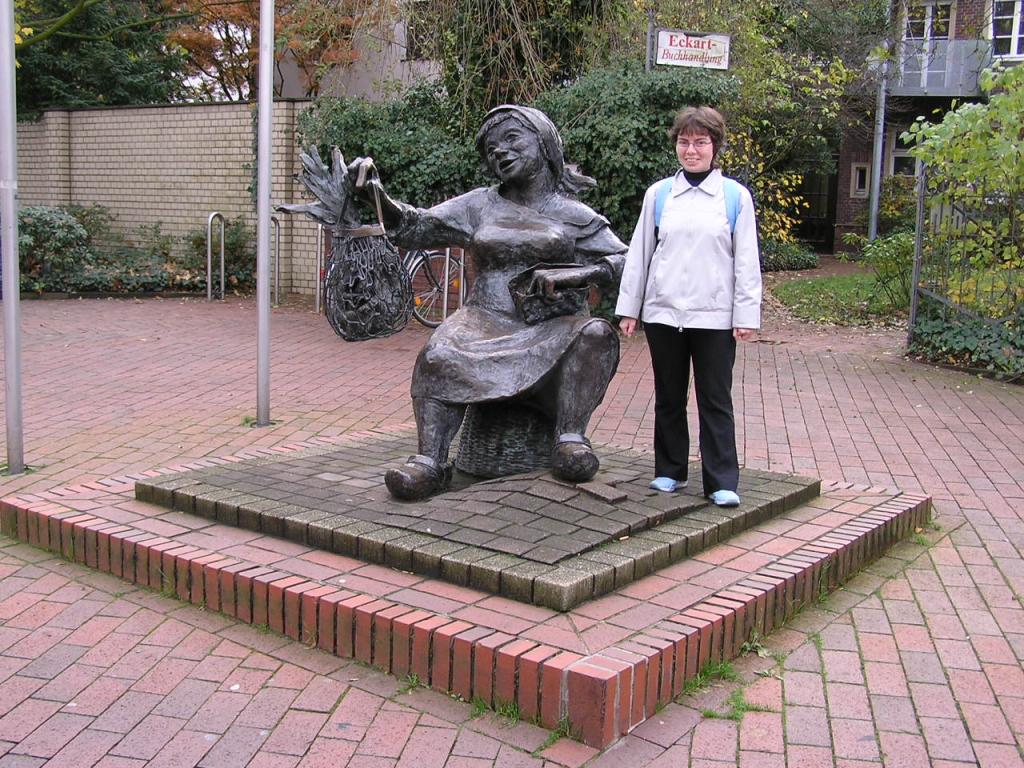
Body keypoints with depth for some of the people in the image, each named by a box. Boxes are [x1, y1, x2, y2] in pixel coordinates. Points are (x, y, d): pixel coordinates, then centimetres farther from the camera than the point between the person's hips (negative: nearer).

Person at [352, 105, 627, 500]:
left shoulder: (573, 215, 11)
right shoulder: (479, 206, 17)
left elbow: (625, 261, 4)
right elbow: (415, 226, 8)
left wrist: (568, 275, -13)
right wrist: (376, 193, -10)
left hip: (550, 328, 0)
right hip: (487, 322, 1)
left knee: (595, 333, -33)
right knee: (437, 359, -31)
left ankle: (571, 440, -29)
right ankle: (429, 462, -35)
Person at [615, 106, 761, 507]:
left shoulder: (735, 196, 2)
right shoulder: (659, 194, 7)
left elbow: (746, 262, 2)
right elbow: (639, 253, 9)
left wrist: (746, 314, -3)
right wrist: (628, 308, 7)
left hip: (714, 316, -2)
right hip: (663, 313, 2)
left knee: (716, 400, 2)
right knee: (669, 398, 12)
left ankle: (722, 481, 7)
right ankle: (670, 470, 24)